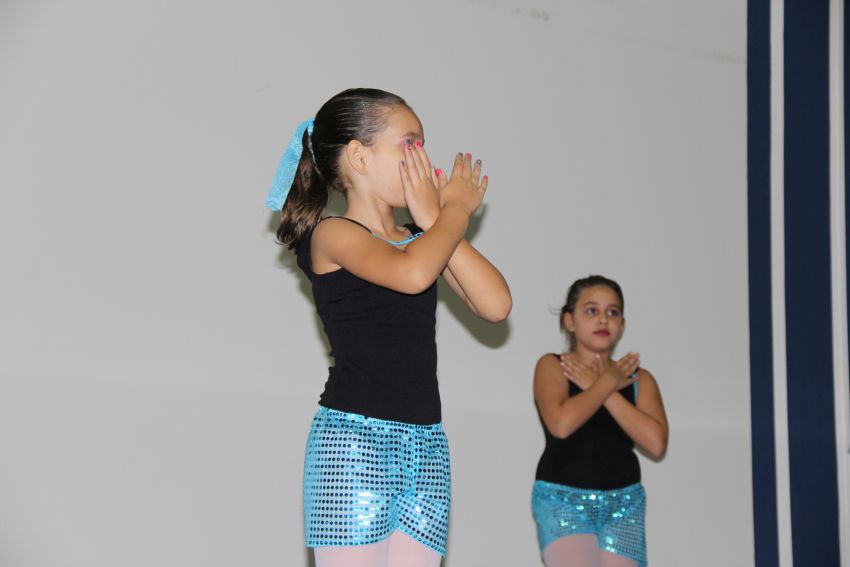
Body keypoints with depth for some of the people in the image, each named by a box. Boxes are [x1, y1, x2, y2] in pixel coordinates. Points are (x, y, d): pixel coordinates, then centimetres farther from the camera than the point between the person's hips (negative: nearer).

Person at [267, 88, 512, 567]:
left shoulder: (422, 238, 17)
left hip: (426, 443, 6)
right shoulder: (334, 235, -2)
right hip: (354, 441, -6)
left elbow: (496, 304, 3)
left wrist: (434, 218, 3)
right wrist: (456, 208, -4)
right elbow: (413, 273, -23)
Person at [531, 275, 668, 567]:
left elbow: (656, 442, -9)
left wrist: (597, 386, -8)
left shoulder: (639, 378, 9)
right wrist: (608, 382, -7)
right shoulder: (552, 367, 1)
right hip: (563, 499, -3)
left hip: (623, 502, 4)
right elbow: (561, 424, -19)